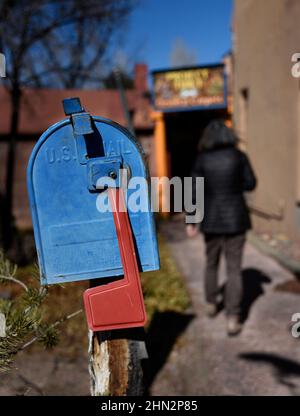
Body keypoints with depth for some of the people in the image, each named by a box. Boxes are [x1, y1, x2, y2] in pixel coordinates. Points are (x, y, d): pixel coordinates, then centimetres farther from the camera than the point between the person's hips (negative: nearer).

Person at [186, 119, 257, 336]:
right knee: (234, 268, 3)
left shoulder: (202, 159, -5)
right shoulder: (239, 156, -6)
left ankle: (211, 304, 36)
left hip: (212, 220, 1)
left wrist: (191, 221, 2)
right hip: (235, 219, -1)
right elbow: (250, 184, 1)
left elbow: (195, 191, -5)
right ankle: (233, 318, -2)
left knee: (211, 263, 22)